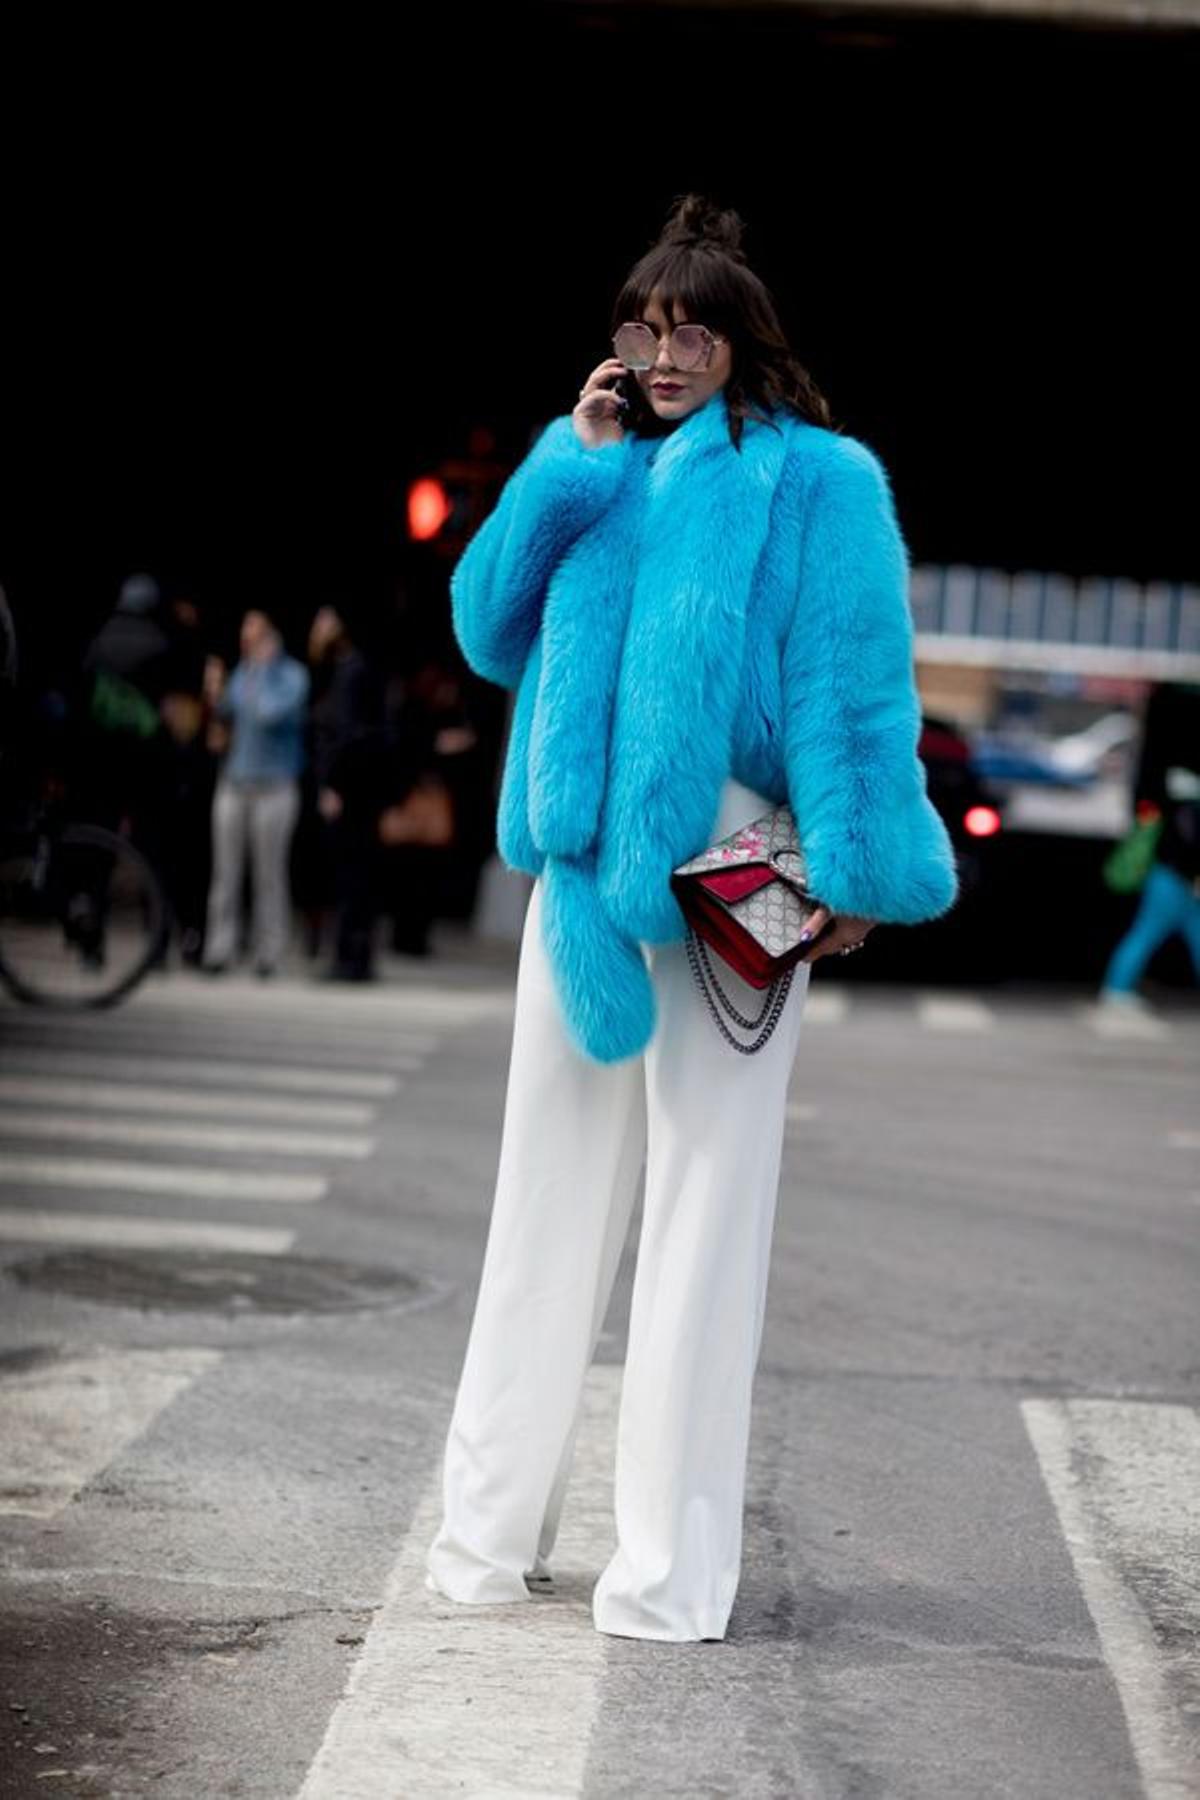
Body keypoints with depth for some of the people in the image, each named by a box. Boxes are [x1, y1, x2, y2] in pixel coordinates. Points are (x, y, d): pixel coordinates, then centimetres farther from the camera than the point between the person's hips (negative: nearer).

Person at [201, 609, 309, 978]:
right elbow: (227, 713, 14)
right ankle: (219, 950, 6)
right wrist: (215, 695, -4)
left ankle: (268, 953, 4)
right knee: (225, 870, 3)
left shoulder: (293, 675, -4)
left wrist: (263, 670, -10)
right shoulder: (242, 672, 11)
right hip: (234, 780, 5)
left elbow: (272, 712, -18)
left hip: (274, 784, -5)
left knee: (269, 872, -1)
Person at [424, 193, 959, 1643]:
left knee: (703, 1212, -1)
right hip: (585, 873, 5)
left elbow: (855, 689, -7)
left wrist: (850, 869, -17)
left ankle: (671, 1567, 4)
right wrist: (572, 460, 1)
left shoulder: (817, 483, -1)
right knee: (547, 1199, 8)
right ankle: (492, 1528, 14)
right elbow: (489, 631, 7)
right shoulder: (601, 483, 16)